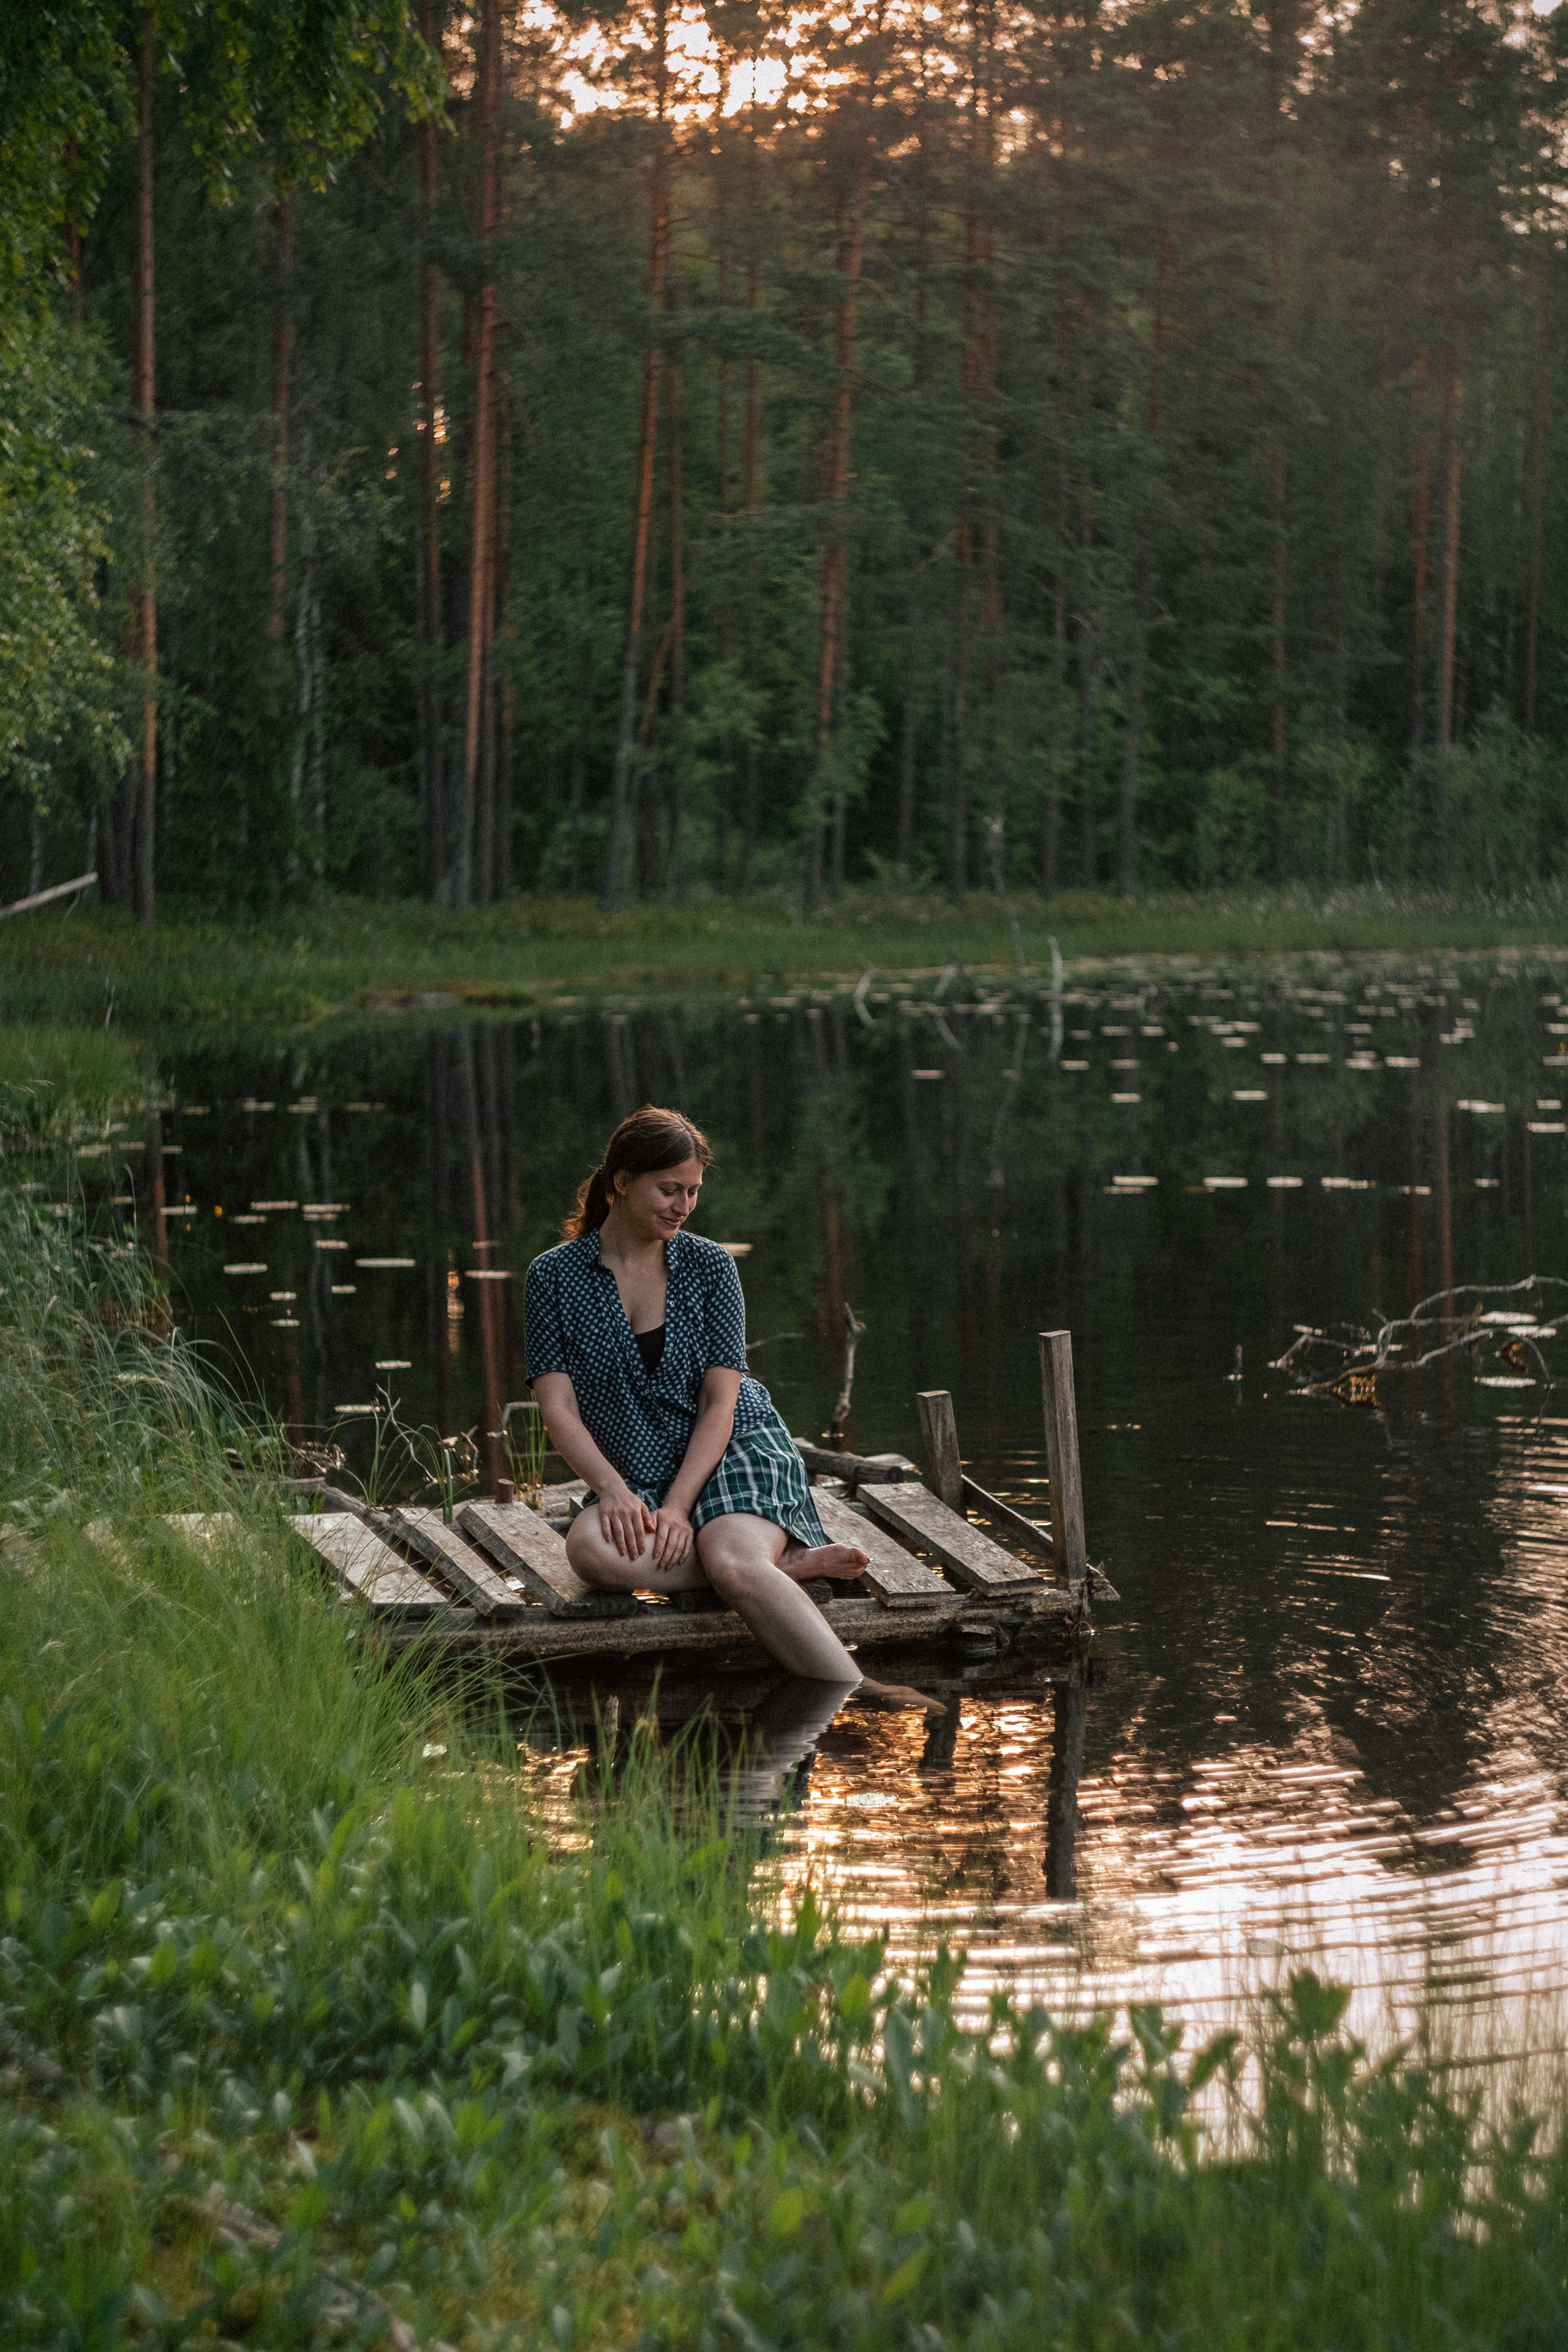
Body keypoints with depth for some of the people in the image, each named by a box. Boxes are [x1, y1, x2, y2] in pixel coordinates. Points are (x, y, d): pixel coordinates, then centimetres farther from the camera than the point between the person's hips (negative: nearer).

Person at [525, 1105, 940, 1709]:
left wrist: (678, 1506, -17)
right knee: (590, 1548, -35)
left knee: (733, 1564, -35)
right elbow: (558, 1407, -4)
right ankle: (785, 1562, -27)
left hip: (735, 1449, -1)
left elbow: (721, 1400, -3)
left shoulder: (709, 1266, 2)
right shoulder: (555, 1276, 2)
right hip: (638, 1478, 1)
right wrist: (613, 1490, -21)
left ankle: (861, 1700, -45)